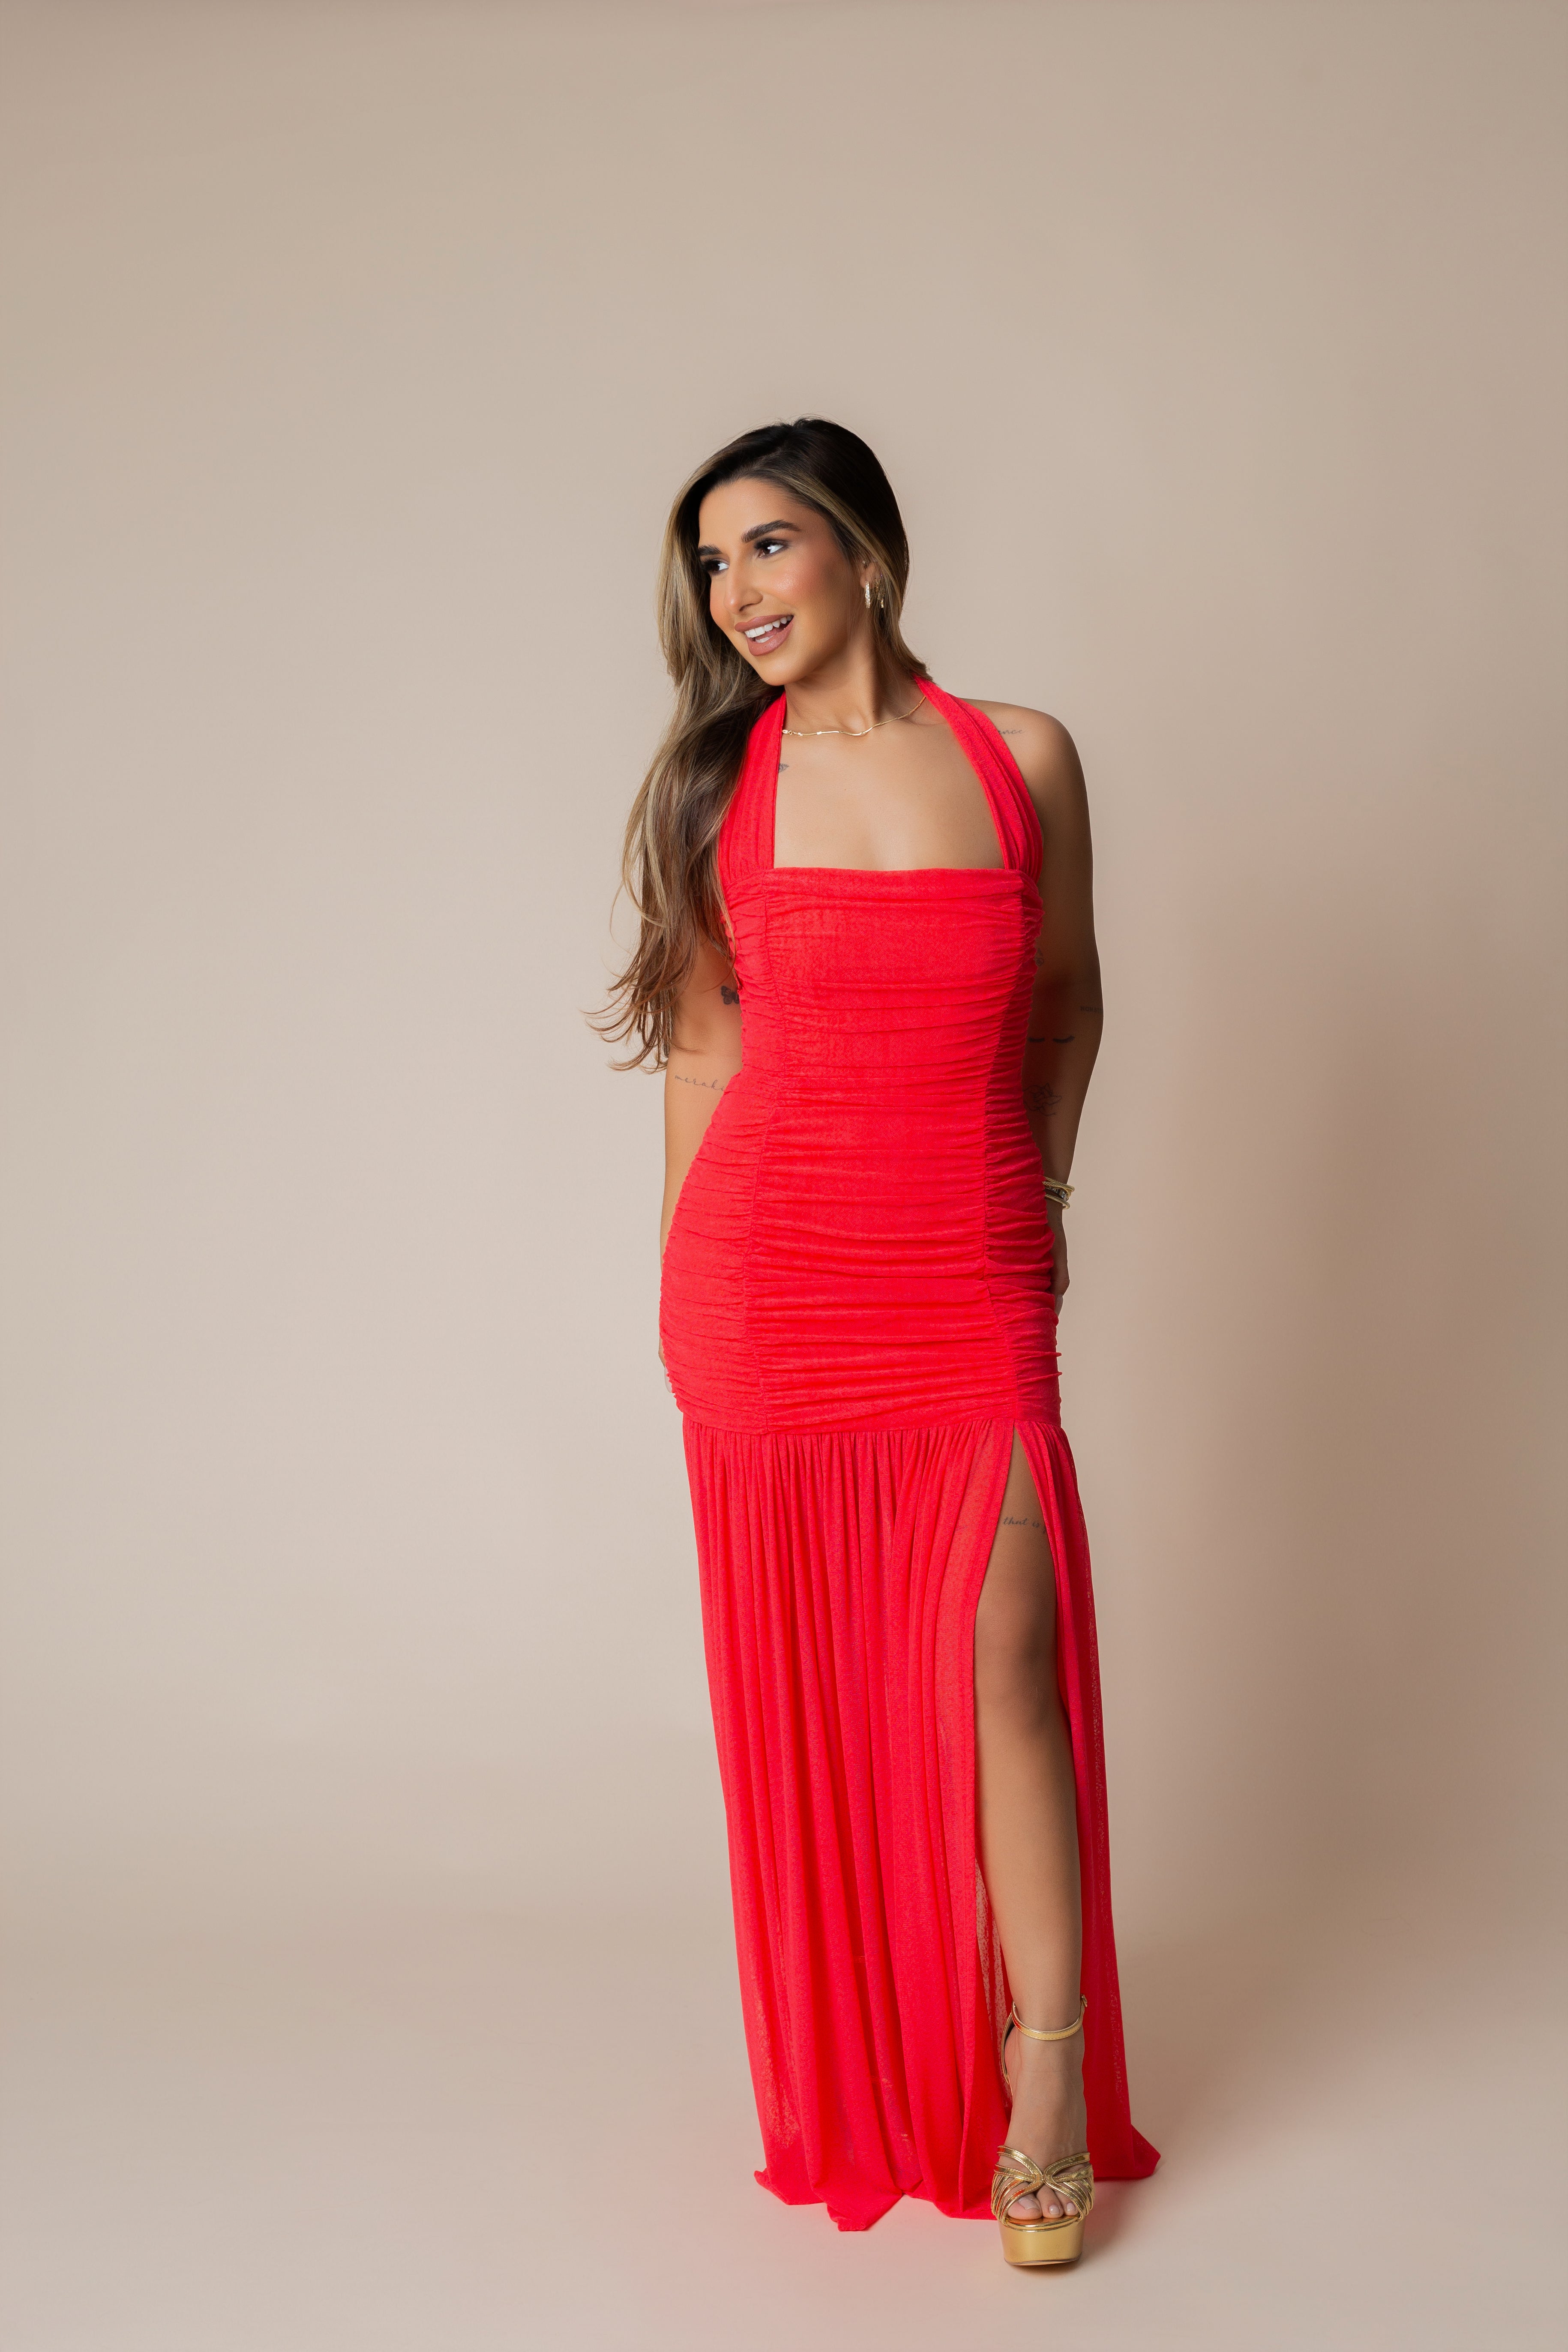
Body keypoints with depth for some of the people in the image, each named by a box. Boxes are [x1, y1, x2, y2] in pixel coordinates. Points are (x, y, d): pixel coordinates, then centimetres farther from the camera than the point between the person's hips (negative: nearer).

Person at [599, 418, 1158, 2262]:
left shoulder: (1024, 758, 2)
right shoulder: (720, 777, 4)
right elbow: (704, 1037, 9)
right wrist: (691, 1262, 8)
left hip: (972, 1280, -1)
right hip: (770, 1278, 1)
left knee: (1003, 1660, -6)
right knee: (808, 1679, 7)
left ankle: (1047, 2072, 11)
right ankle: (858, 2083, 24)